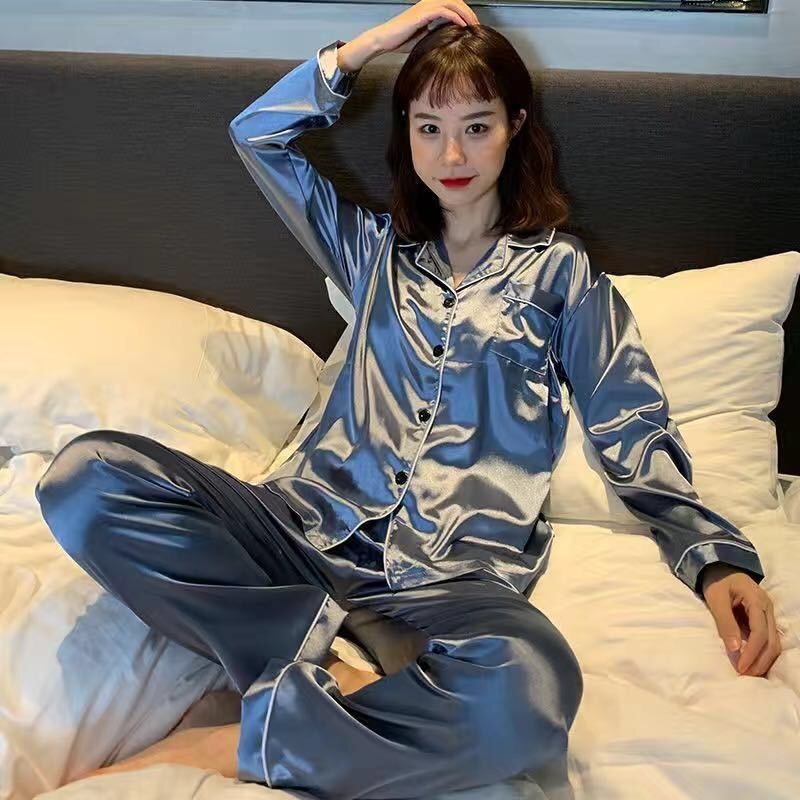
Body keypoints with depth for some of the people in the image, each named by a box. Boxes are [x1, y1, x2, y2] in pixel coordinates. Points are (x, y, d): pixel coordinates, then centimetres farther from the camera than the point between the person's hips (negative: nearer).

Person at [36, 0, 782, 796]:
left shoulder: (560, 269, 13)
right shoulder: (376, 248, 22)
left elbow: (635, 431, 8)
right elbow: (257, 134, 20)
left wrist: (716, 555, -6)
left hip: (458, 569, -2)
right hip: (314, 524, 3)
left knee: (529, 688, -40)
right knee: (86, 474, -23)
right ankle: (322, 676, -24)